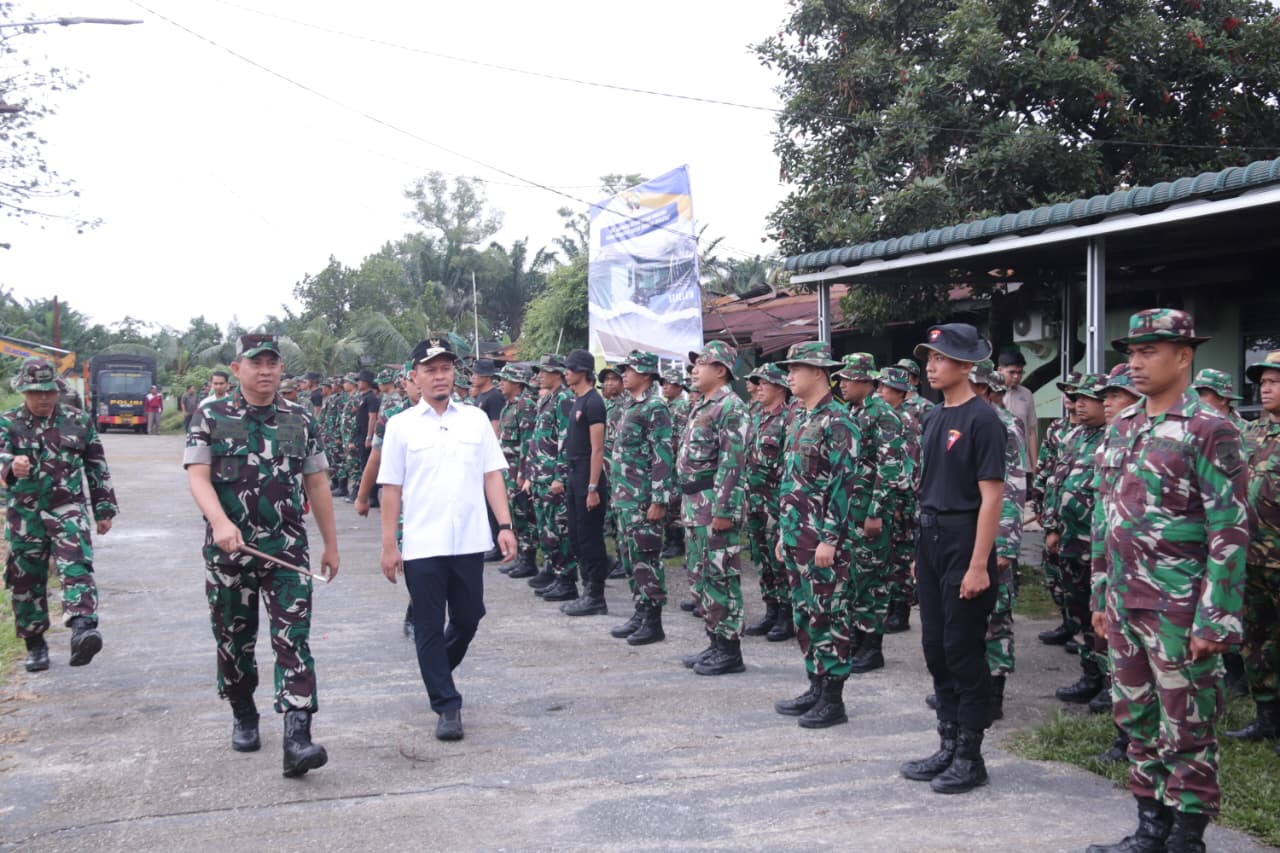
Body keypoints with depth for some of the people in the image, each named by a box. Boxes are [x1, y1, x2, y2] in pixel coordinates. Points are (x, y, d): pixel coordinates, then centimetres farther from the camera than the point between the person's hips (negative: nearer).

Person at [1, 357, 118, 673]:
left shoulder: (79, 421, 5)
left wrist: (104, 508, 10)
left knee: (77, 567, -22)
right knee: (26, 580, 9)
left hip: (68, 509, -1)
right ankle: (35, 644, 25)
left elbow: (97, 467, 10)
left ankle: (82, 629, -36)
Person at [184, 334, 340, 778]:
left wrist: (331, 544, 13)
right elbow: (197, 476, -8)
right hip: (228, 548, 0)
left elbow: (317, 484, 12)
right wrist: (220, 522, -26)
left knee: (293, 640, -10)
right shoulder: (210, 417, 2)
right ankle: (243, 716, 35)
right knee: (234, 639, 13)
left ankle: (297, 736, -14)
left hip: (287, 550, 0)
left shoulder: (301, 419, 7)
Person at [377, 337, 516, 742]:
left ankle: (438, 671, 40)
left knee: (467, 618, 13)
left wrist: (505, 526, -2)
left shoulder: (476, 419, 6)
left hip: (470, 541, 2)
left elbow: (492, 476, 7)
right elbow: (391, 489, 1)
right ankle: (446, 706, 13)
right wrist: (388, 545, -2)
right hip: (422, 545, -2)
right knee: (429, 628, 3)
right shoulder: (401, 425, 1)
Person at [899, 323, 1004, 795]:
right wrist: (921, 552, 16)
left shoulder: (981, 419, -13)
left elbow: (991, 496, -17)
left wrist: (979, 564, -20)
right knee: (936, 646, 13)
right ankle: (948, 747, 24)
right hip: (931, 539, 8)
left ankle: (970, 757, 11)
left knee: (964, 650, 0)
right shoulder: (934, 417, 12)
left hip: (965, 541, -8)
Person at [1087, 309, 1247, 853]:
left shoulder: (1209, 431, -11)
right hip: (1124, 605, 7)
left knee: (1186, 730, 4)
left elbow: (1229, 533, -14)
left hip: (1179, 610, -7)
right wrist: (1100, 596, 15)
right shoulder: (1120, 429, 11)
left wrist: (1215, 620, -18)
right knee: (1137, 722, 15)